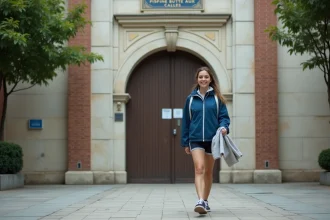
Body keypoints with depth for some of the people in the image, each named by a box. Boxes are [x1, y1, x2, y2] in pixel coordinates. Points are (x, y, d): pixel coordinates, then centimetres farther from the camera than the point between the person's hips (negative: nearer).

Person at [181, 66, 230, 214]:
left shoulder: (217, 98, 3)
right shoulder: (191, 98, 6)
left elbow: (223, 116, 3)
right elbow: (186, 121, 10)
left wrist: (224, 127, -20)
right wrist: (185, 143, 9)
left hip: (212, 139, 1)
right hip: (195, 139, -1)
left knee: (208, 171, 11)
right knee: (199, 168, -18)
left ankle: (205, 201, 25)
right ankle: (200, 201, -28)